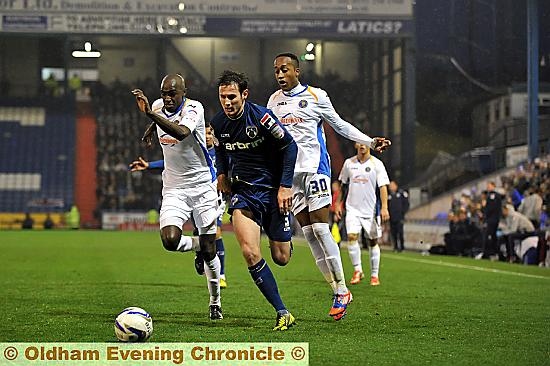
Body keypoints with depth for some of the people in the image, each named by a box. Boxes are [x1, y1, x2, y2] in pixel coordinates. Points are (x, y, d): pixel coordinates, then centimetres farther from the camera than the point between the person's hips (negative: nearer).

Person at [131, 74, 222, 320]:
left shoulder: (194, 108, -19)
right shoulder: (158, 106, -1)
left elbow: (181, 133, -41)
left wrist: (150, 115, -51)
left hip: (202, 186, -4)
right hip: (173, 189, 4)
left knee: (209, 250, 1)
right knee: (170, 241, -20)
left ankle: (215, 302, 23)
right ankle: (198, 245, 15)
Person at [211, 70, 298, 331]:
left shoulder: (261, 116, -16)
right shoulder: (218, 123, -1)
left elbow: (290, 146, -7)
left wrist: (285, 186, -10)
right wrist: (222, 173, 6)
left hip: (272, 190, -3)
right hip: (242, 192, 3)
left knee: (281, 258, 3)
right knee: (250, 253, -19)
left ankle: (283, 240, 44)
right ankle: (282, 313, -11)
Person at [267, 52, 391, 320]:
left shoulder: (316, 96, -1)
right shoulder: (274, 101, 12)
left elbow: (340, 126, 5)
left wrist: (371, 142, -3)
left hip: (315, 168, -5)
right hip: (289, 172, 5)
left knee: (320, 229, -12)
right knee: (308, 233, 1)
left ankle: (342, 289, -5)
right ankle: (336, 290, 5)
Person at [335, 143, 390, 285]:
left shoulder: (376, 164, -3)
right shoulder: (349, 163, 7)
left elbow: (383, 186, -8)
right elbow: (344, 185, 17)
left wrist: (384, 207, -17)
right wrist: (339, 204, 13)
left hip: (371, 210, -2)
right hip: (353, 208, 2)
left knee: (373, 241, 5)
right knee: (351, 236, -16)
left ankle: (374, 275, 14)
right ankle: (357, 270, -5)